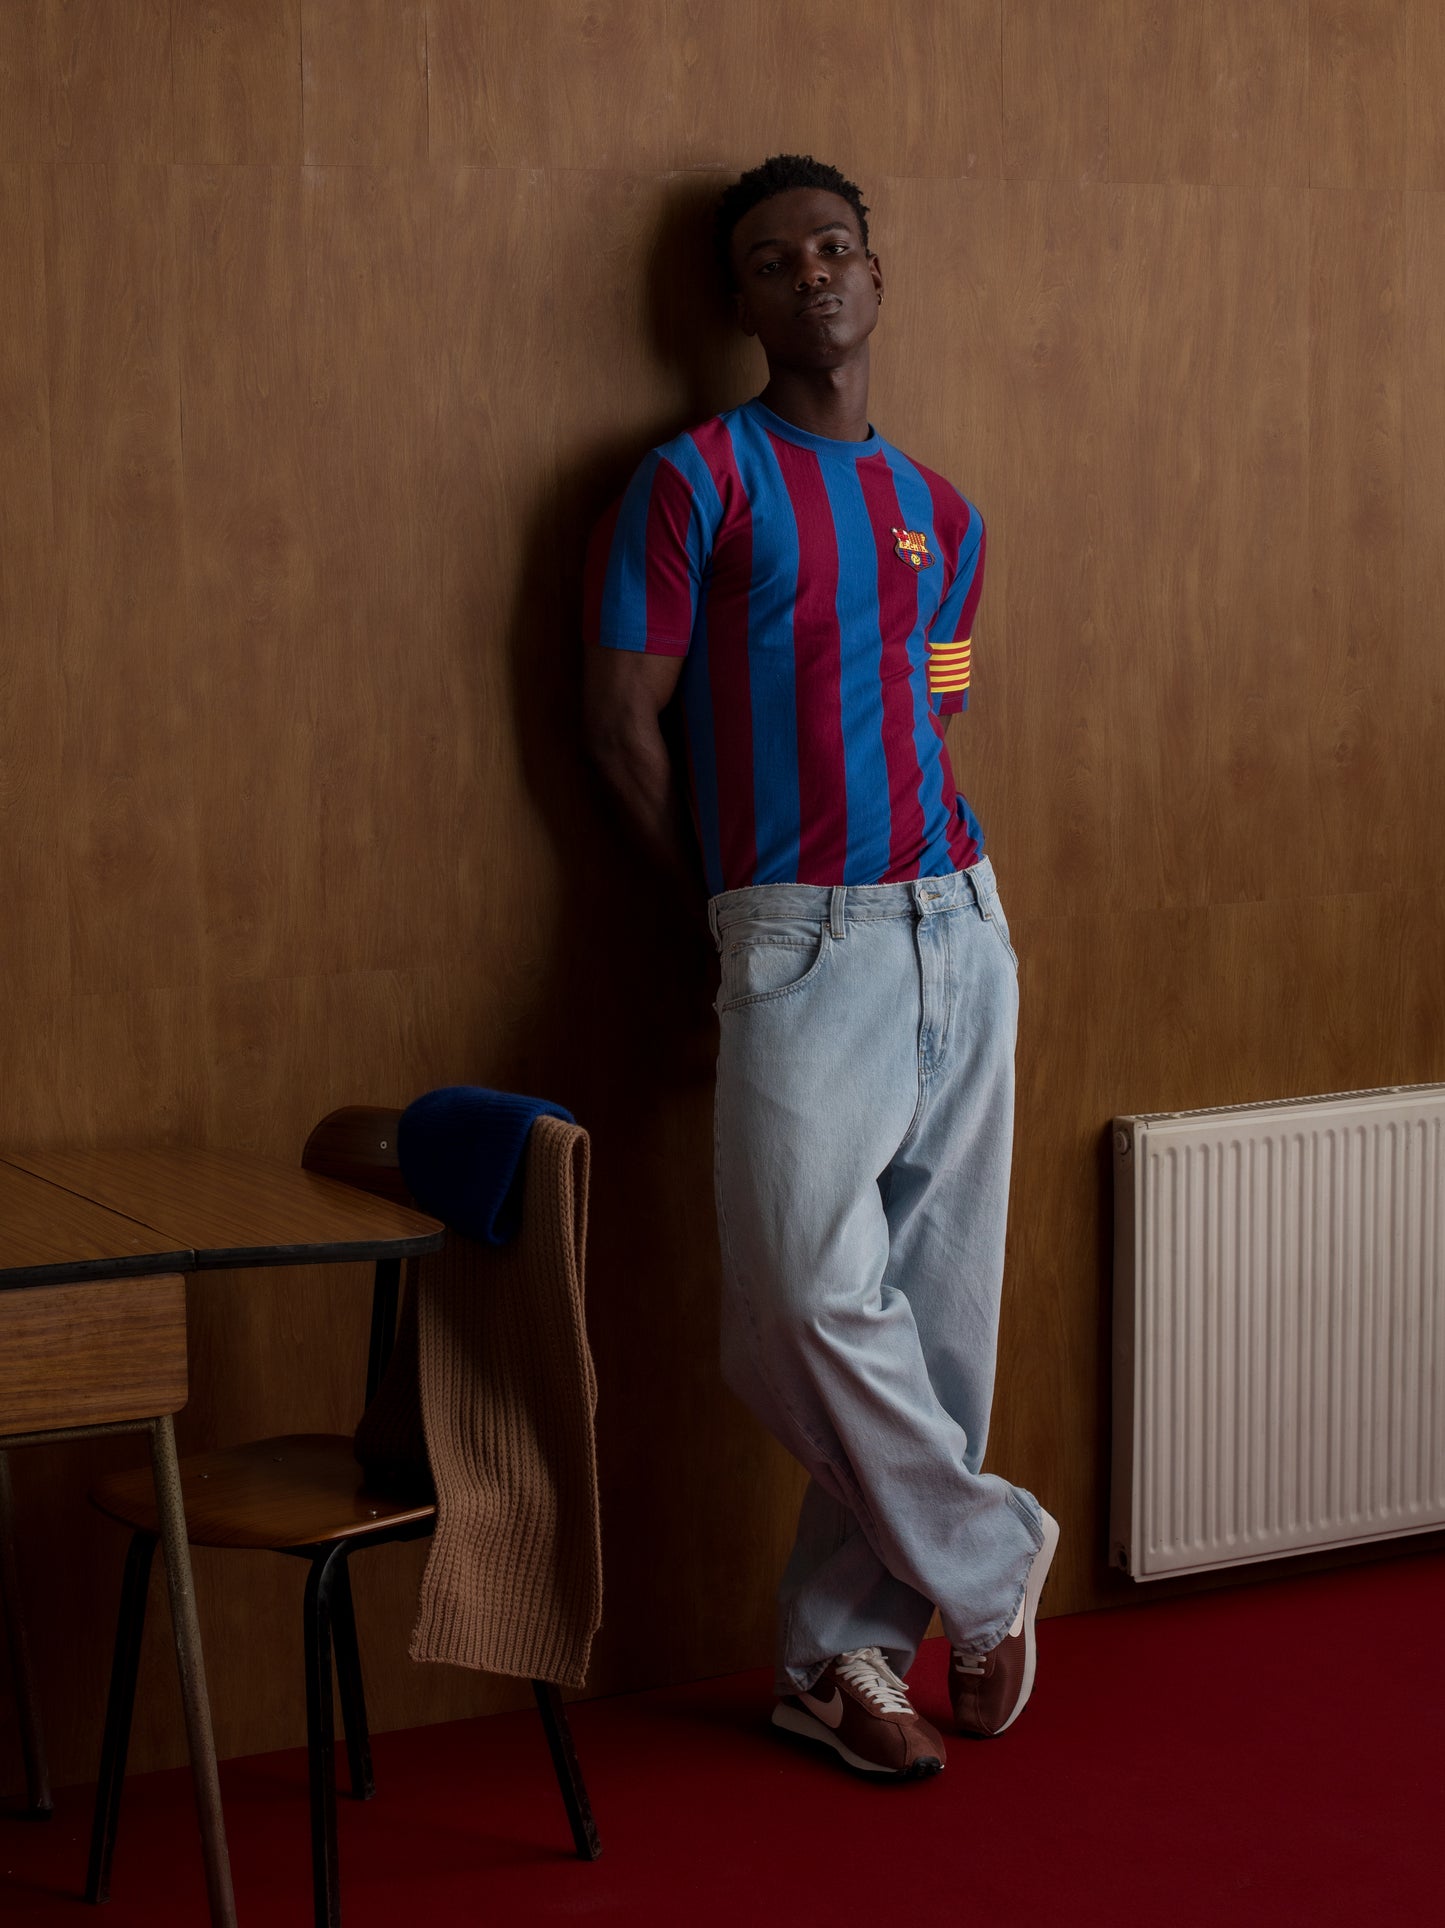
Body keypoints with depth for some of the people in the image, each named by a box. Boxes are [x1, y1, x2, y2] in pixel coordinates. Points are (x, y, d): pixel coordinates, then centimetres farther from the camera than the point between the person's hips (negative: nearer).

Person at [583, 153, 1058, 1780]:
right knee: (814, 1297, -15)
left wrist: (933, 867, 10)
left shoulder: (941, 517, 16)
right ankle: (992, 1564, 10)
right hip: (805, 942, -5)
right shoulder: (696, 482, -1)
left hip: (958, 925, 5)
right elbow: (622, 718, -3)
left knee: (936, 1308, 4)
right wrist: (740, 896, 4)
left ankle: (843, 1653, 17)